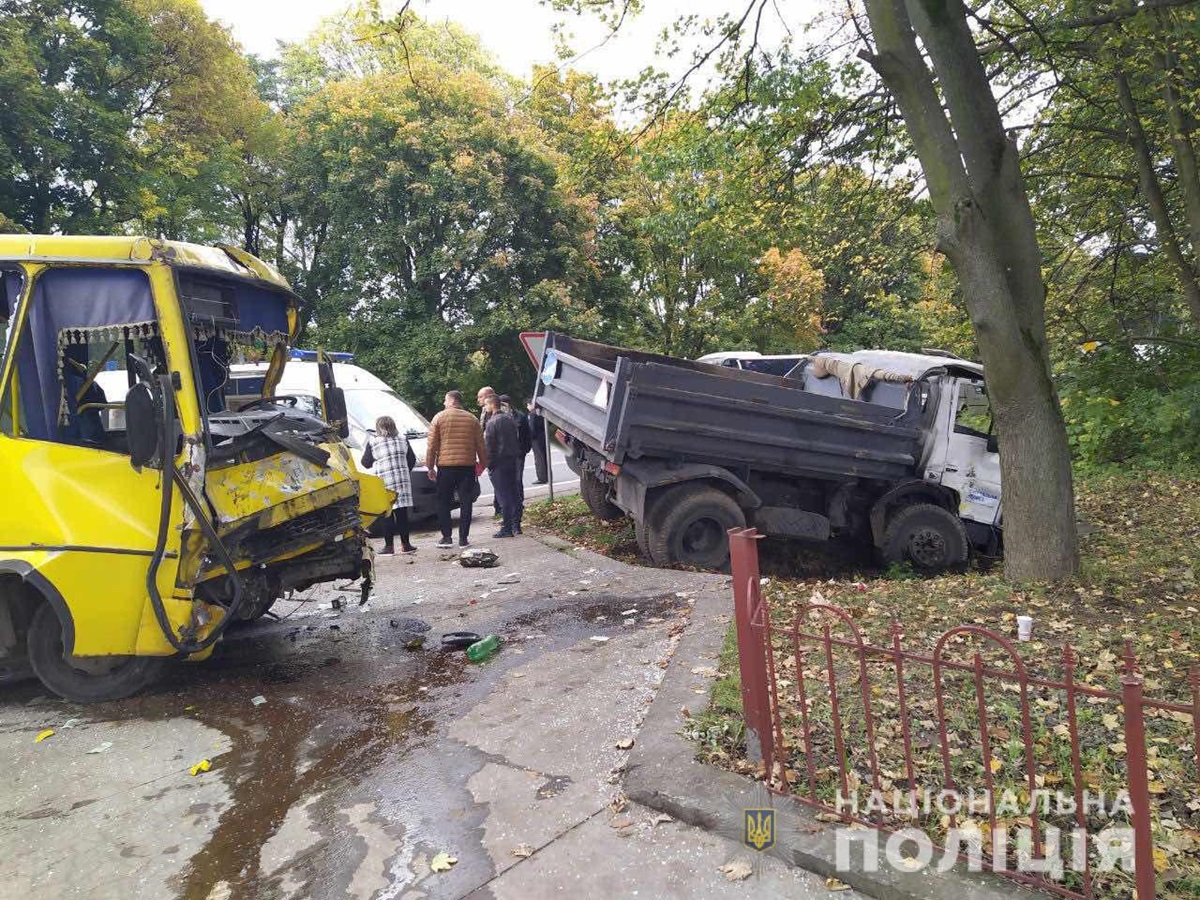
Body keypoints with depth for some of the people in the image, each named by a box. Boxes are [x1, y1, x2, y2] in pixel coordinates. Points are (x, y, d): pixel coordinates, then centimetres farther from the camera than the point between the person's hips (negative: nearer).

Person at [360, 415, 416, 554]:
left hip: (384, 482, -3)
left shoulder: (373, 442, -2)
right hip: (402, 480, 3)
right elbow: (412, 460, 11)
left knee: (387, 515, 2)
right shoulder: (403, 439, 9)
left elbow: (366, 463, 3)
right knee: (402, 513, 6)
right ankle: (405, 545, 10)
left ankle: (389, 545, 3)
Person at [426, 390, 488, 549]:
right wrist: (483, 463, 20)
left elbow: (431, 445, -1)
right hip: (467, 466, 2)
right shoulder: (471, 419, 9)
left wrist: (430, 467, 5)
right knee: (465, 503, 5)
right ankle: (463, 538, 3)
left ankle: (446, 537, 6)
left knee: (443, 503, 9)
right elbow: (480, 445, 10)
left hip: (445, 466, -2)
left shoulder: (439, 418, 1)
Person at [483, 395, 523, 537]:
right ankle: (516, 525, 16)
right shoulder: (510, 418, 12)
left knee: (503, 496, -6)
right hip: (513, 460, 8)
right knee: (514, 493, 11)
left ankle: (507, 528, -4)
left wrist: (488, 464, -7)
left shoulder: (492, 422, -12)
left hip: (499, 463, -8)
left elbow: (488, 445, -13)